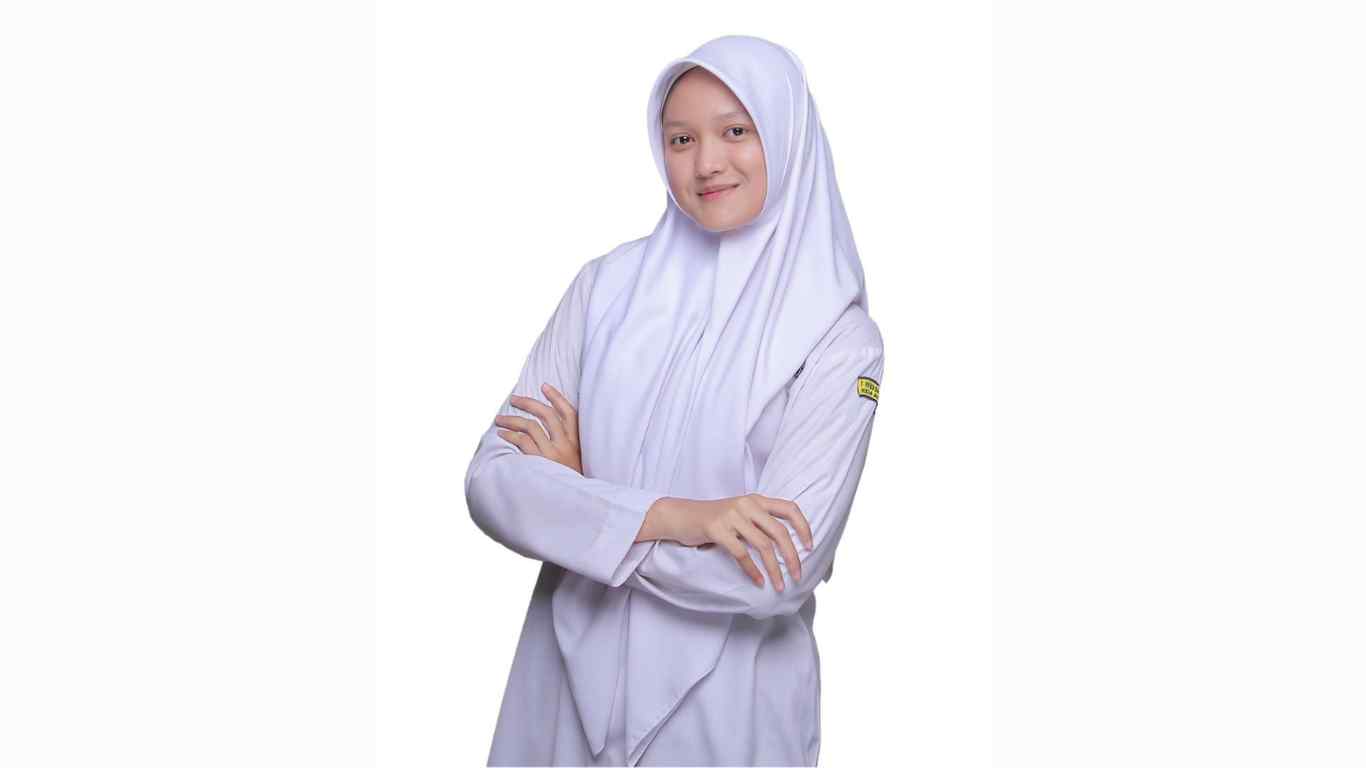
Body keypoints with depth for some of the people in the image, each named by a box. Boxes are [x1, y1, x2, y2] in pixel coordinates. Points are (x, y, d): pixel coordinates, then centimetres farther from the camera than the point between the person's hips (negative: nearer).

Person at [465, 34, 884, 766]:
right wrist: (670, 515, -22)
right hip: (571, 673, 3)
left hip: (727, 701, -3)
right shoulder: (607, 284, -2)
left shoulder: (837, 334, -11)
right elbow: (493, 482, -8)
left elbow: (779, 574, -19)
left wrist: (579, 490, -11)